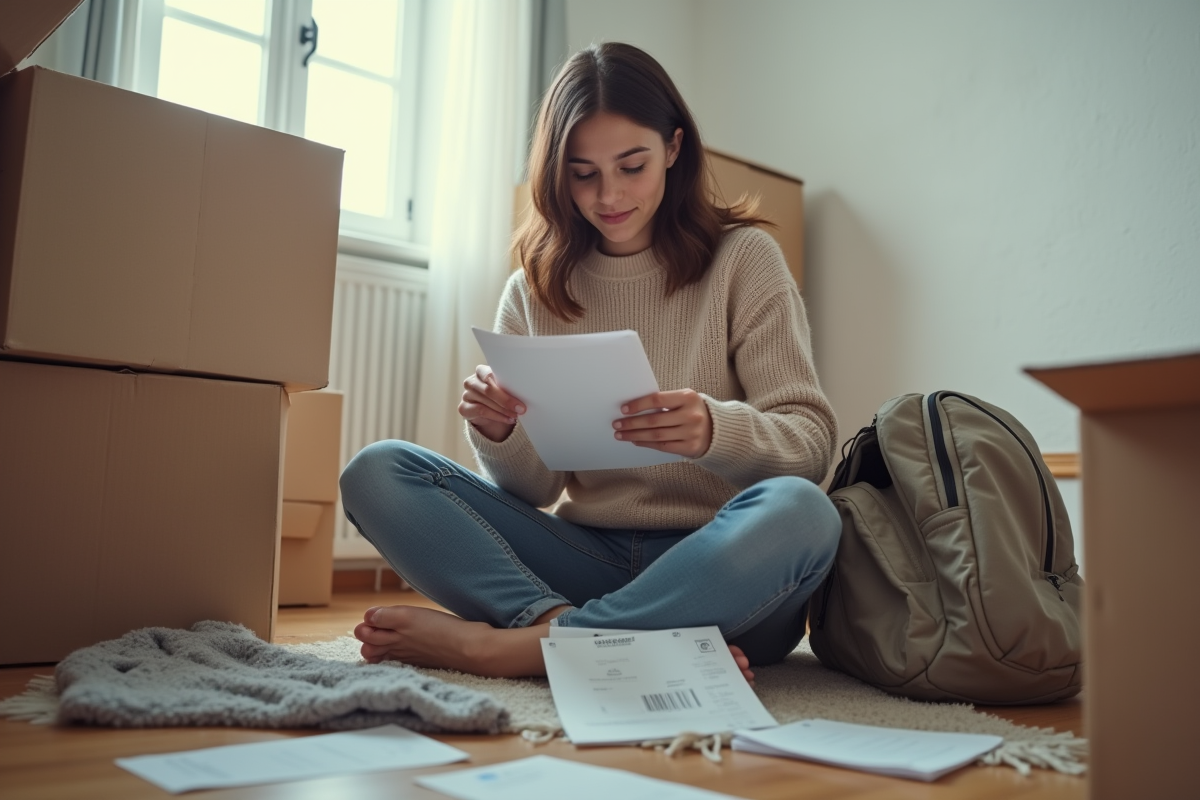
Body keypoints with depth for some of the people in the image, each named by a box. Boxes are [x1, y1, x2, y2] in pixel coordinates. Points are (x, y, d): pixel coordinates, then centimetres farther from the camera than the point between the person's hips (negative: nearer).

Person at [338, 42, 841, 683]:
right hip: (588, 559, 2)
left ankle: (497, 644, -28)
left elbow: (811, 443, -6)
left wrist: (715, 430, -28)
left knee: (797, 512, -35)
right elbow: (534, 490, 6)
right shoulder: (534, 289, 9)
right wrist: (499, 436, -17)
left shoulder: (741, 258, 2)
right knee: (377, 472, -12)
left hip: (714, 569, -2)